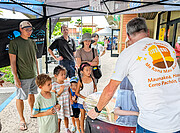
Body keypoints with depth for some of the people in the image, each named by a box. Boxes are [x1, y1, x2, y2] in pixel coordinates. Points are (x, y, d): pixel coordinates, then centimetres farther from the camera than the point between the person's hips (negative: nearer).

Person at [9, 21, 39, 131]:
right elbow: (13, 62, -11)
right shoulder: (14, 43, -10)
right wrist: (16, 78, -15)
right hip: (22, 77, -6)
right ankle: (22, 119, 21)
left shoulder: (32, 43, 9)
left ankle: (32, 112, 37)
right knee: (20, 98, 5)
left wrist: (38, 73, 14)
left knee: (32, 94, 18)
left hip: (33, 75, 6)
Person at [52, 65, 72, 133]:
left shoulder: (67, 82, -3)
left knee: (66, 117, 21)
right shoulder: (54, 85, -18)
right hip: (59, 104, -4)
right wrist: (60, 91, -27)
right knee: (59, 119, 9)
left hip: (67, 103, 5)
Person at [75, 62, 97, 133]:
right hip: (82, 101, -3)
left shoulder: (92, 79, -7)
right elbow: (77, 93, -12)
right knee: (83, 116, 14)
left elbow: (95, 88, 8)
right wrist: (85, 98, -18)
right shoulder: (80, 81, -18)